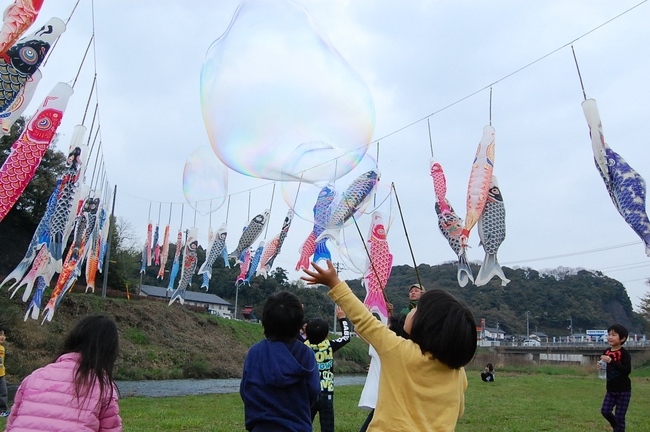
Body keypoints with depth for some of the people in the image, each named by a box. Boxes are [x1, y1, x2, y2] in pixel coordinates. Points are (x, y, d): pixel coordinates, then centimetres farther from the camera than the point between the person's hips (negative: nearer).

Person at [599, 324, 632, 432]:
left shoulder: (624, 353, -16)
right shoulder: (607, 352, 2)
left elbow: (627, 370, -27)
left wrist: (611, 361, -33)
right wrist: (601, 366, -8)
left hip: (623, 390, -6)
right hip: (611, 389, 6)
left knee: (619, 416, 1)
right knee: (605, 411, 4)